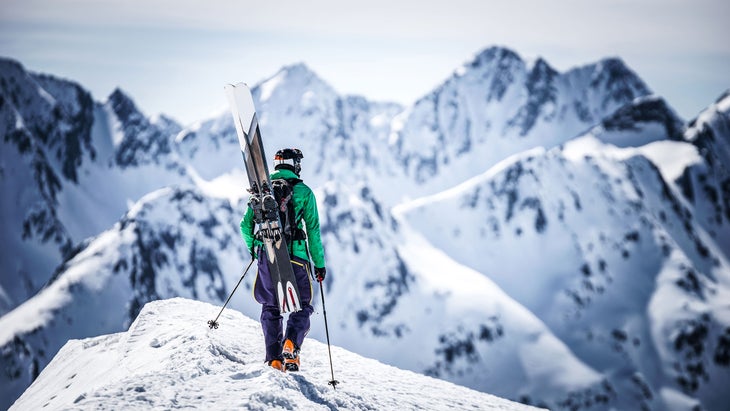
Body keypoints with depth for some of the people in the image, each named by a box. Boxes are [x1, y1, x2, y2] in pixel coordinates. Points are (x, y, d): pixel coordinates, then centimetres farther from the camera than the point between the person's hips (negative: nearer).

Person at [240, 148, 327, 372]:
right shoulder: (303, 191, 0)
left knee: (270, 308, 16)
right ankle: (291, 342, -15)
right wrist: (319, 263, 5)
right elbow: (313, 230, -2)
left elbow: (246, 224, 9)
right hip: (295, 257, -2)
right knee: (302, 307, 12)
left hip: (266, 255, 3)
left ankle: (274, 358, 6)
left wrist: (253, 248, 27)